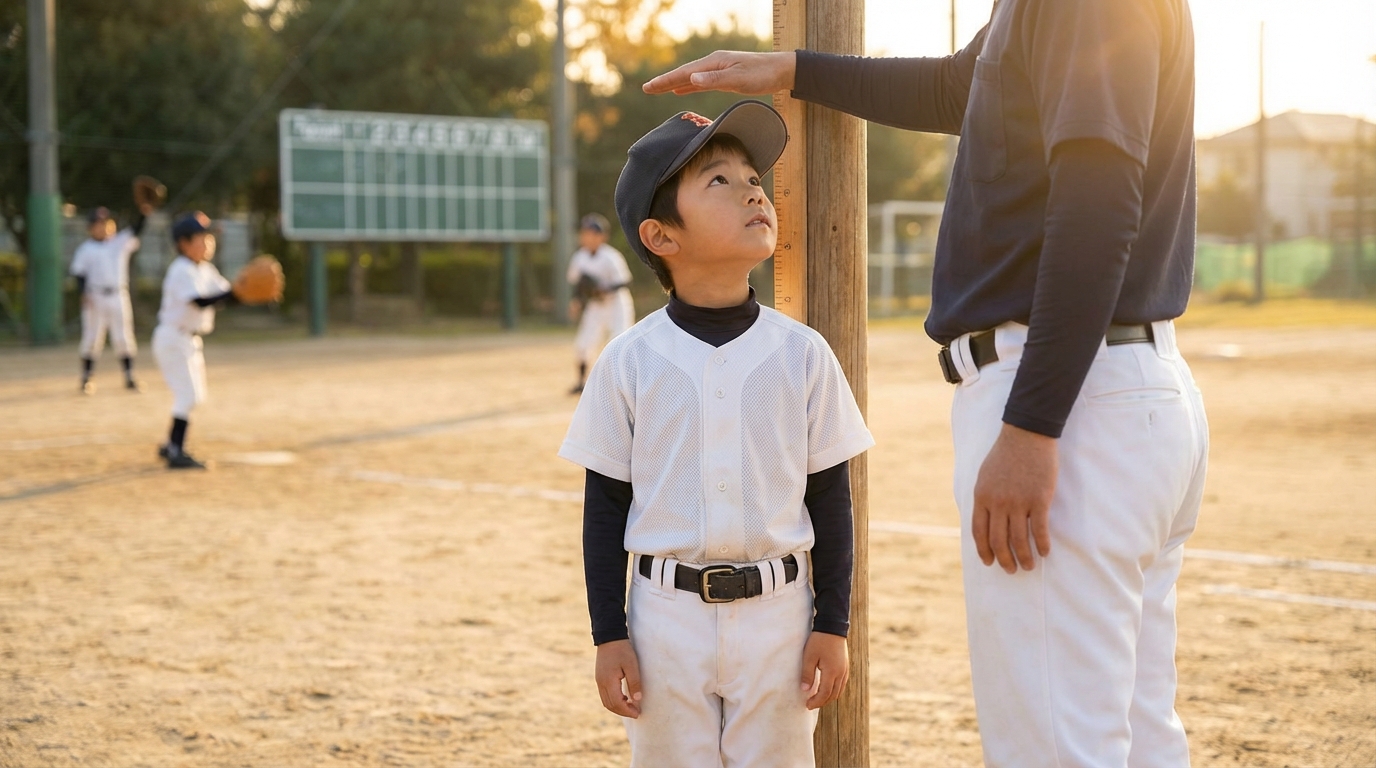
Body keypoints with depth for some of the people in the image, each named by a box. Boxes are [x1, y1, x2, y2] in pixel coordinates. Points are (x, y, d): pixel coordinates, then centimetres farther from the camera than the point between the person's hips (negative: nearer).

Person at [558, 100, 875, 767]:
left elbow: (830, 500, 3)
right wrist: (609, 636, -1)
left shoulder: (802, 354, -1)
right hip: (669, 614, -1)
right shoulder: (628, 362, -4)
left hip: (777, 613, 1)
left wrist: (832, 626, 1)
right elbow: (606, 507, 1)